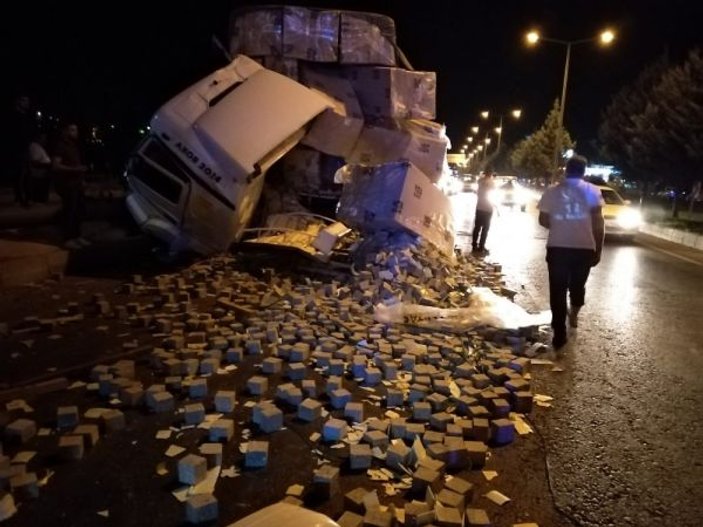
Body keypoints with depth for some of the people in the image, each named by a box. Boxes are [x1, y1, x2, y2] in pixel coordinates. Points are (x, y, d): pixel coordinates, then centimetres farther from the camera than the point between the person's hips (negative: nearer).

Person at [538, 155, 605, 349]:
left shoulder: (552, 191, 5)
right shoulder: (591, 190, 0)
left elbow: (543, 220, 9)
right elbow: (598, 223, -5)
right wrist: (598, 250, 1)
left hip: (557, 247, 0)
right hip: (584, 248, 0)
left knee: (557, 290, 4)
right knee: (577, 285, 23)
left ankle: (560, 335, 2)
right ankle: (573, 314, 45)